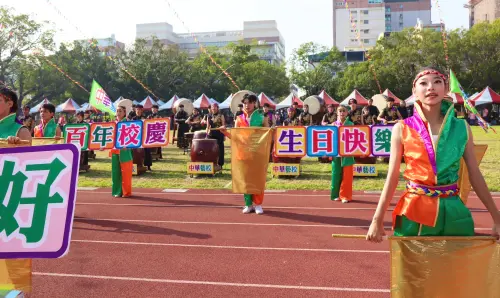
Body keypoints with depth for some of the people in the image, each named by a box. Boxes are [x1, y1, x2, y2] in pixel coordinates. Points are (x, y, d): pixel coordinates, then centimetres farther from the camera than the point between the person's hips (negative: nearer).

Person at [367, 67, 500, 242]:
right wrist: (377, 220, -6)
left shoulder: (461, 128, 1)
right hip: (414, 210, -2)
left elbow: (475, 176, 5)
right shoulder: (402, 129, -5)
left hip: (453, 211, 2)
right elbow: (392, 177, -4)